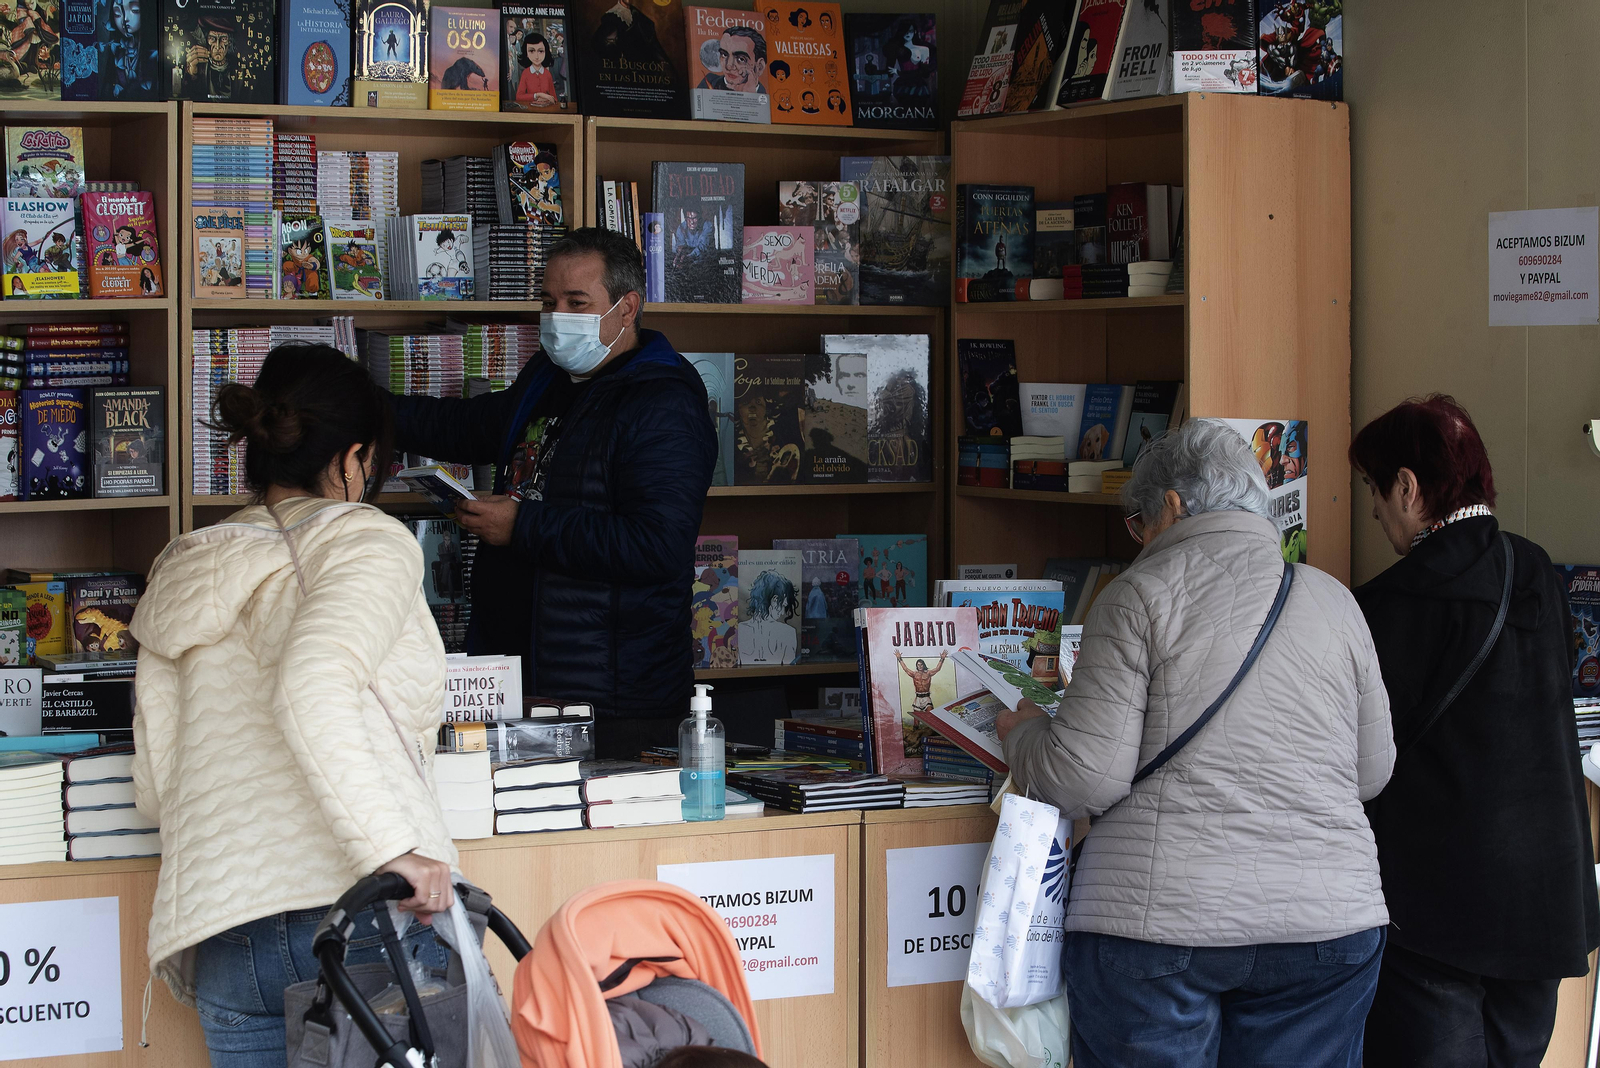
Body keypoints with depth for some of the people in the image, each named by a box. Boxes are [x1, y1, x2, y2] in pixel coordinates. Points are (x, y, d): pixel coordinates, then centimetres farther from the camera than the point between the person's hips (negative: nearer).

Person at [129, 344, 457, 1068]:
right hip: (365, 919, -5)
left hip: (223, 939, 5)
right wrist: (390, 847, -22)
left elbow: (152, 790, 17)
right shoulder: (370, 542, 1)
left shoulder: (181, 581, 18)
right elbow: (311, 687, -19)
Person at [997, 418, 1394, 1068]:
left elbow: (1087, 776, -10)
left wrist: (1023, 735, 10)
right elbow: (1372, 771, 16)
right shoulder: (1334, 602, 10)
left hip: (1159, 919, -4)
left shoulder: (1140, 594, -4)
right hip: (1325, 921, 4)